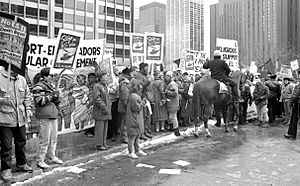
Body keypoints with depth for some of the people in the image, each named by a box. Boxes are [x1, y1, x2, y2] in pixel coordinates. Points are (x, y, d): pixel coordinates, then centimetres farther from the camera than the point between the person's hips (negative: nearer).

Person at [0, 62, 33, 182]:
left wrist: (28, 108, 6)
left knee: (21, 142, 17)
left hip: (21, 118, 5)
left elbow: (27, 96, 15)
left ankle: (21, 164, 34)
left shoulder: (22, 79, 7)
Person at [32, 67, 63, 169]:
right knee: (45, 139, -5)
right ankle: (40, 160, 7)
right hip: (44, 116, -9)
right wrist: (51, 96, -13)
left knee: (54, 138, 15)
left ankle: (52, 157, 28)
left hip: (54, 115, 9)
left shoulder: (50, 86, 18)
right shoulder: (38, 87, -8)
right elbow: (39, 101, -19)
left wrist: (57, 98, 4)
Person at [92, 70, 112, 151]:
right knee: (100, 128, -3)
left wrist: (109, 106, 13)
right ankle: (99, 145, 5)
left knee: (105, 127, 13)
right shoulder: (96, 86, -12)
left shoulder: (105, 86, 16)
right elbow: (97, 99, -19)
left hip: (106, 111, 9)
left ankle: (103, 143, 23)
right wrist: (104, 108, -19)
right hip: (99, 111, -9)